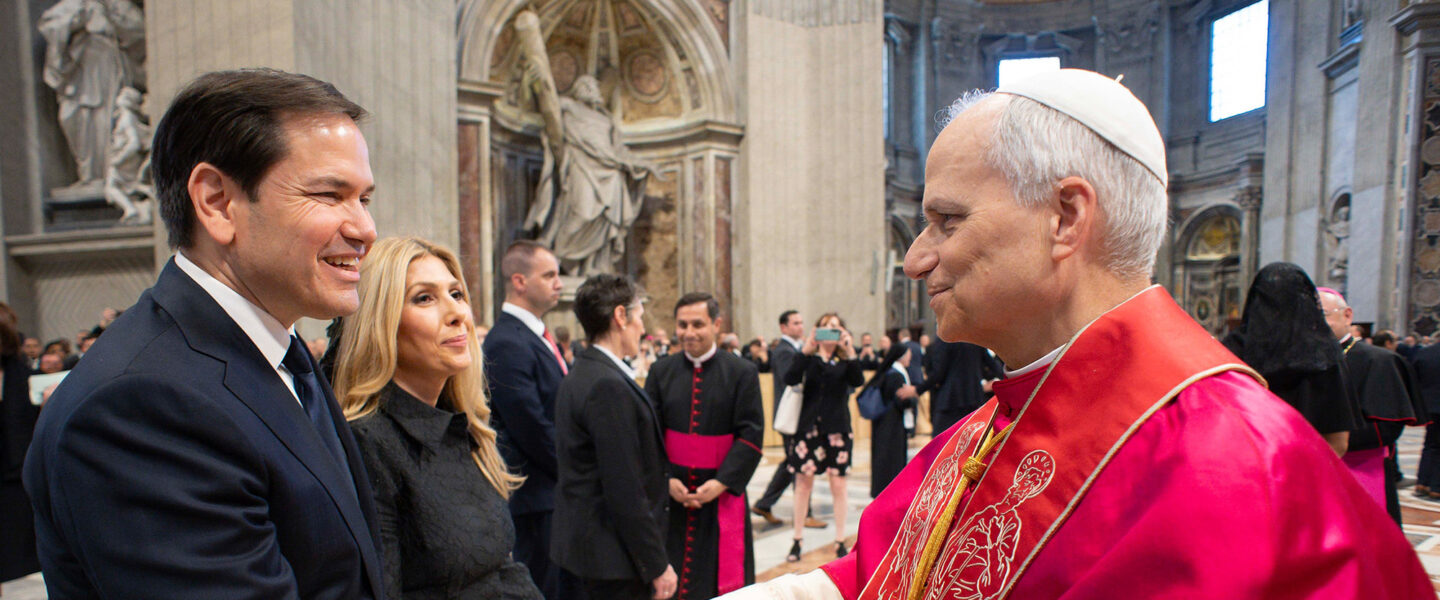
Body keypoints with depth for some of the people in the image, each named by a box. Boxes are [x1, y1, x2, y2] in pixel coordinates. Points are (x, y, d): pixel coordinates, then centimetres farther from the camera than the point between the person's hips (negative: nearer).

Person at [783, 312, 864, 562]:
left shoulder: (845, 360, 4)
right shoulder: (808, 358, 2)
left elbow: (858, 381, -15)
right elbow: (790, 379, -15)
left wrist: (850, 352, -26)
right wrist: (805, 351, -25)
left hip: (837, 429, 0)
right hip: (809, 427, 0)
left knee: (838, 485, 5)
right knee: (803, 482, 6)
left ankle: (840, 542, 18)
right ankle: (797, 540, 19)